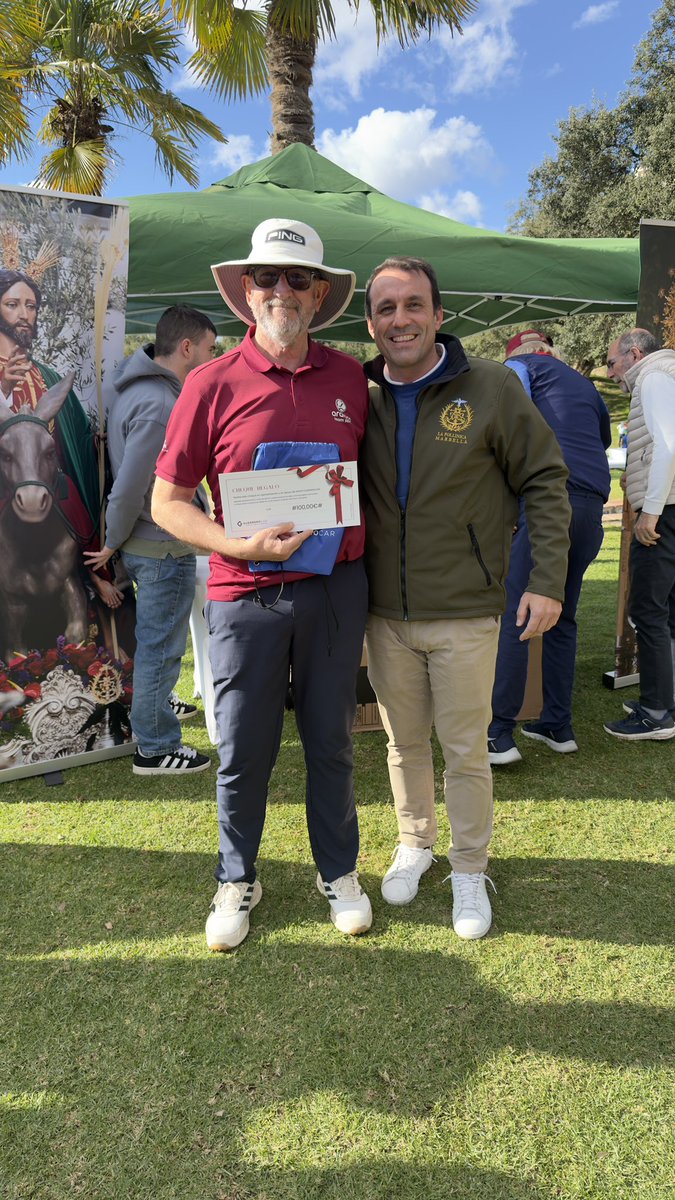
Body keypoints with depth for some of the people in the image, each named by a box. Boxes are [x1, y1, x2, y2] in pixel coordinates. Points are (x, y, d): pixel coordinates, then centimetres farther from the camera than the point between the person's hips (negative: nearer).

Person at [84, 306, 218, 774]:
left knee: (154, 641, 26)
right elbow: (129, 487, -25)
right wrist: (114, 543, -11)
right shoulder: (160, 405, -24)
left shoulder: (134, 386, 7)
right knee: (161, 647, 3)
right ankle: (155, 748, 17)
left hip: (145, 543, 10)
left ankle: (154, 706, 46)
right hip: (165, 547, -10)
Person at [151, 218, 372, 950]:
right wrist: (243, 545, -17)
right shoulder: (212, 385, -4)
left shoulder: (350, 380, 3)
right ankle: (237, 880, 32)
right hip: (245, 595, -2)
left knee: (331, 740, 14)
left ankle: (339, 873, 34)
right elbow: (166, 502, -3)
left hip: (334, 589, 2)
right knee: (243, 751, 9)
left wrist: (368, 558, 3)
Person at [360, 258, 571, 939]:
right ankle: (413, 844, 39)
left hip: (465, 614, -3)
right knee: (404, 742, 17)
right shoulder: (361, 398, 2)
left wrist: (547, 579, -7)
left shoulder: (492, 388, -6)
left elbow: (545, 481, -2)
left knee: (466, 750, 7)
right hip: (385, 615, 3)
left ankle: (469, 869, 28)